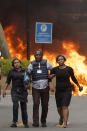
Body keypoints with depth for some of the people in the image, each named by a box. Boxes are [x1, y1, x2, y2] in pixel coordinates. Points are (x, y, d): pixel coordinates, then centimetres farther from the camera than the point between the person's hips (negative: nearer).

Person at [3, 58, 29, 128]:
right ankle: (14, 122, -15)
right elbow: (7, 81, 7)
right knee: (15, 105, -21)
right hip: (15, 91, -1)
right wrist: (4, 89, -2)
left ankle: (25, 123, 16)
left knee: (24, 107, 3)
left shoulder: (24, 71, 6)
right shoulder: (11, 72, 5)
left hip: (23, 91, 1)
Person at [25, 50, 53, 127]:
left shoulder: (46, 63, 2)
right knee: (36, 104, -15)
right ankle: (35, 122, -17)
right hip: (35, 88, -1)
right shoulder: (31, 65, 3)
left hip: (45, 88, 1)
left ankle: (43, 121, 20)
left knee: (45, 106, 4)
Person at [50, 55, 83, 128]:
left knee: (65, 107, -15)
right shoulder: (55, 69, 1)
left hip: (67, 90, -3)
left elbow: (73, 78, 11)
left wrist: (79, 86, 21)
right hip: (58, 90, 3)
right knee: (59, 107, 10)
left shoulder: (69, 69, -3)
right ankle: (61, 118, 40)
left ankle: (65, 123, -14)